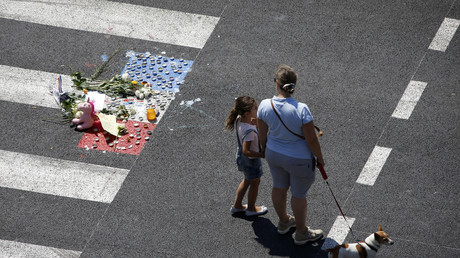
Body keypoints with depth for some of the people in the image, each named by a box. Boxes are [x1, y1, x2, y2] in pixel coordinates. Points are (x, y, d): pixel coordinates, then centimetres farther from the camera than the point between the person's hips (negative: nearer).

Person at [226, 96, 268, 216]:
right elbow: (246, 151, -36)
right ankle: (251, 209, 41)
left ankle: (237, 205, 45)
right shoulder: (249, 131, -38)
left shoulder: (239, 119, -14)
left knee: (247, 180, 30)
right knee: (255, 183, 19)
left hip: (241, 157, 8)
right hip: (251, 160, -8)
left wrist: (255, 122, -11)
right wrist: (263, 155, -34)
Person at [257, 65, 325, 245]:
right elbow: (312, 139, -23)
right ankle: (301, 233, 38)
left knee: (279, 187, 27)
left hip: (274, 154, 5)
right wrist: (320, 158, -4)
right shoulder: (301, 110, -32)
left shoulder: (265, 105, -19)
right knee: (299, 194, 17)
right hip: (299, 160, -5)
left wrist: (265, 149, 18)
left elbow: (262, 133, -3)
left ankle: (283, 222, 53)